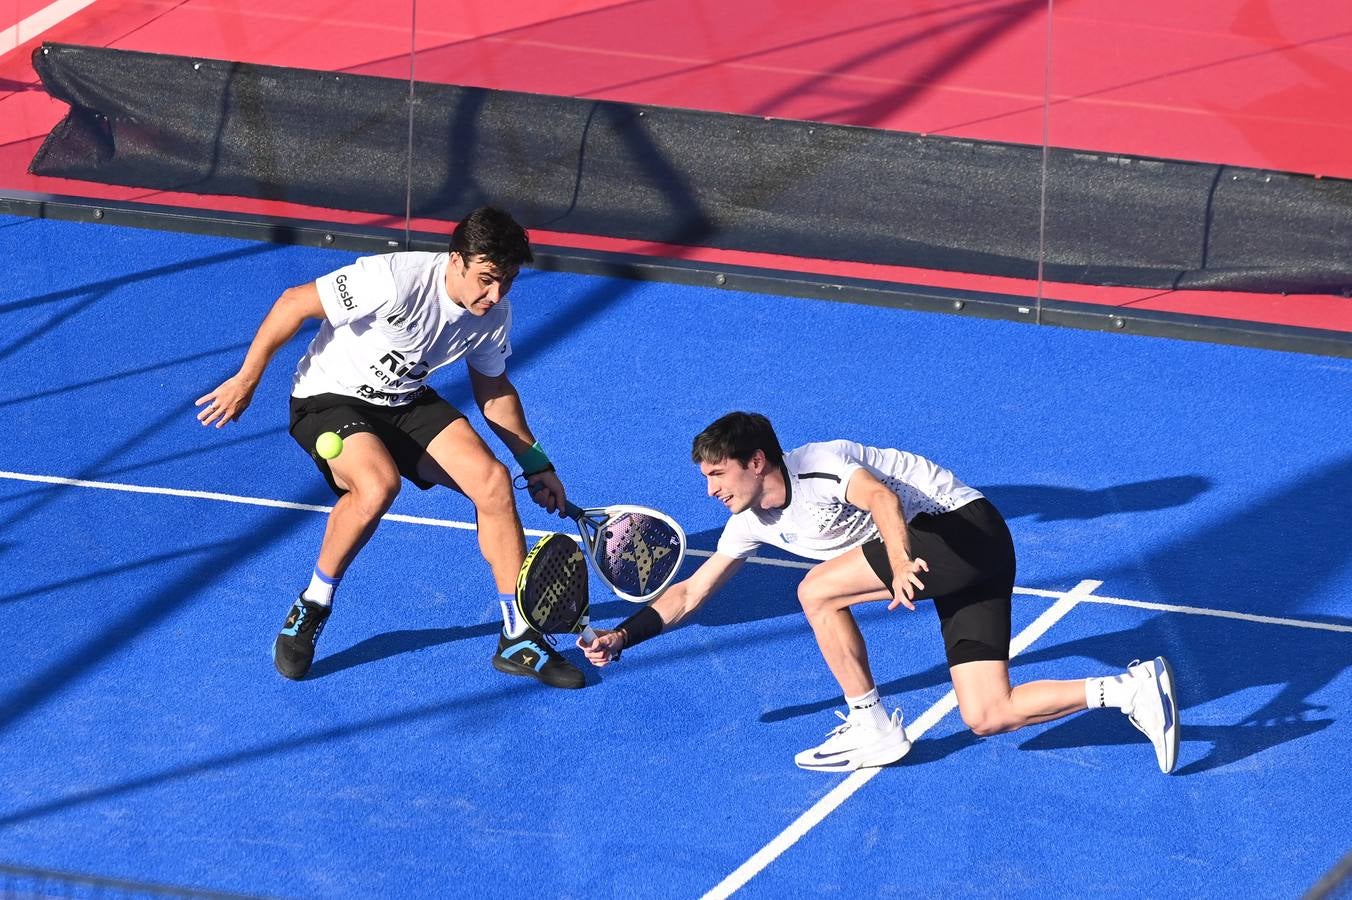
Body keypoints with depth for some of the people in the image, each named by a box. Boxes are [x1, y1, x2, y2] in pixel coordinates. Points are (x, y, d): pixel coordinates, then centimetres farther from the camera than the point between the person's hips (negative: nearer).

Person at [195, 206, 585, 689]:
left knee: (492, 479, -15)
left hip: (406, 402, 6)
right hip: (329, 397, -6)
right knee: (378, 484, -36)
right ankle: (310, 610, -12)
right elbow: (294, 303, -20)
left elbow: (492, 388, 10)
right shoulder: (395, 281, -31)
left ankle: (518, 639, -2)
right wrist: (246, 381, -15)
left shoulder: (494, 314, -10)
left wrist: (534, 461, 8)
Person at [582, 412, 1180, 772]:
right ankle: (1134, 689, -1)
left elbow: (883, 498, -35)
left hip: (964, 526, -9)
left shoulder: (817, 466, -16)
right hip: (951, 563, 9)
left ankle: (872, 730, -6)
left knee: (817, 591, -17)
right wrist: (624, 635, 7)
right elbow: (692, 592, 17)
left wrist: (901, 565, -53)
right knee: (987, 718, -2)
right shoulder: (753, 523, 10)